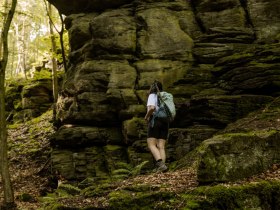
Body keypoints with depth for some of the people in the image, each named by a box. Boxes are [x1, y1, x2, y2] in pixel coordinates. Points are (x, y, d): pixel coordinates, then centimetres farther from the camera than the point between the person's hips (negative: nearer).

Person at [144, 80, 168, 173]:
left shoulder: (152, 96, 1)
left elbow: (152, 108, -18)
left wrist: (147, 116, -3)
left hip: (155, 121, -6)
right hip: (165, 122, 6)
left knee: (151, 145, -8)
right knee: (161, 147, -1)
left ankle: (160, 164, -28)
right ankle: (162, 167, -17)